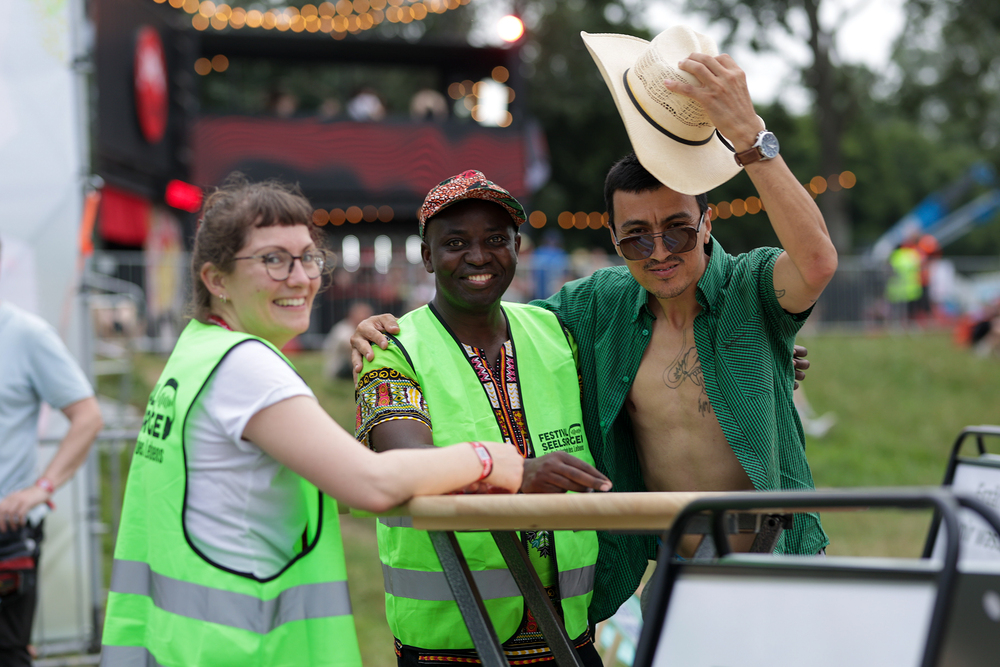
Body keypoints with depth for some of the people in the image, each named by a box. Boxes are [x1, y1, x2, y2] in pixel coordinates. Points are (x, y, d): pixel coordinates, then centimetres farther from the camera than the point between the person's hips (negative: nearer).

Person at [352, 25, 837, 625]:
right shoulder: (601, 304, -2)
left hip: (773, 567, -3)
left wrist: (748, 136, -47)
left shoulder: (753, 289, -15)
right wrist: (391, 331, -7)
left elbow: (817, 264, -38)